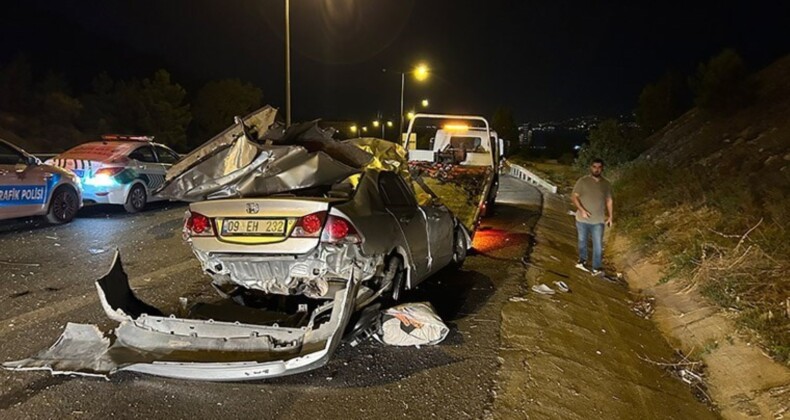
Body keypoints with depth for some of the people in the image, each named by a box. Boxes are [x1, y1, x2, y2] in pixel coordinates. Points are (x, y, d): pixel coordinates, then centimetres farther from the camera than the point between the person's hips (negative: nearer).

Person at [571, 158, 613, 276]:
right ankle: (582, 260, 38)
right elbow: (574, 197, -9)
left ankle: (597, 267, 6)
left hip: (598, 220, 1)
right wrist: (582, 210, -21)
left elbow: (609, 201, 9)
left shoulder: (606, 184, 0)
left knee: (598, 244, -2)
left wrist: (610, 216, 5)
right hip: (582, 219, -1)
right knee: (582, 241, 16)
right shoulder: (582, 181, -9)